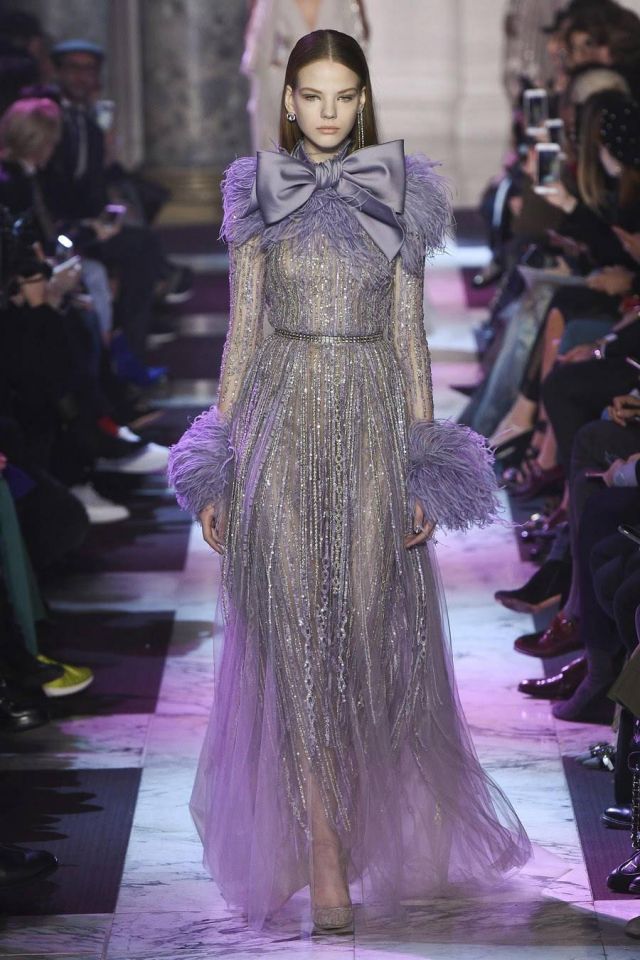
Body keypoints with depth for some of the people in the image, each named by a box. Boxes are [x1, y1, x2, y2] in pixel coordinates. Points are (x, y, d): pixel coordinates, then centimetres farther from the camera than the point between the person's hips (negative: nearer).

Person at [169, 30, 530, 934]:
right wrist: (218, 465, 1)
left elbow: (409, 333, 5)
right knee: (296, 633, -5)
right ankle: (325, 856, -2)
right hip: (280, 423, 0)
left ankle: (366, 819, 24)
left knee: (369, 627, 1)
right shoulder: (259, 193, 6)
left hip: (372, 426, 0)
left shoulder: (398, 195, 6)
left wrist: (425, 464, 0)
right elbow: (242, 329, 5)